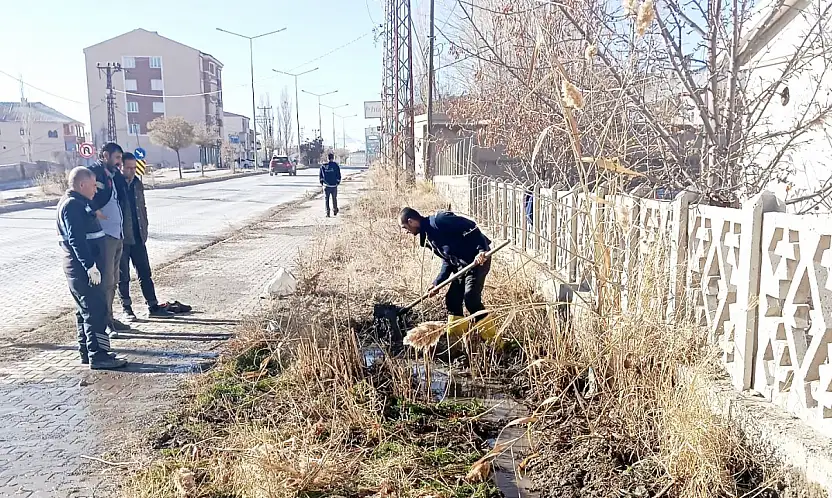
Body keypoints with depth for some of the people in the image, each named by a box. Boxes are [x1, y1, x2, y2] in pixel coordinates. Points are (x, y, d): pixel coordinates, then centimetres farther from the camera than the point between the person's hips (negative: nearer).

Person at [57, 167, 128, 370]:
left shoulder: (77, 203, 16)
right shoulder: (72, 205, -16)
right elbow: (76, 240, -24)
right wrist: (90, 266, -26)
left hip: (81, 267, 11)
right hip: (82, 268, -11)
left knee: (85, 311, 15)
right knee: (96, 311, -8)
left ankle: (87, 352, 24)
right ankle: (98, 356, -4)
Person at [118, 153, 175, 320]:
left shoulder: (137, 184, 9)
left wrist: (144, 229, 10)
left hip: (138, 237, 5)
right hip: (121, 239, -5)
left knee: (145, 274, 7)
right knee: (123, 277, 7)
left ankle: (153, 307, 12)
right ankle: (126, 308, 19)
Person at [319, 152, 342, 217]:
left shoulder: (323, 166, -1)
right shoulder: (336, 165, -6)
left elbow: (320, 176, 5)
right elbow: (339, 175, -2)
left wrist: (321, 183, 18)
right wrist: (338, 182, 13)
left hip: (326, 185, 1)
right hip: (334, 185, 0)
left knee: (326, 199, 6)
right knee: (334, 199, 15)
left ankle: (327, 213, 1)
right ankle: (335, 211, 25)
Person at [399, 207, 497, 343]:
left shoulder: (438, 221, -16)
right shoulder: (428, 236, 15)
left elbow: (471, 227, -21)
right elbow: (448, 260, 18)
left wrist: (482, 250, -29)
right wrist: (437, 283, 11)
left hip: (479, 259, -10)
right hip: (462, 265, 10)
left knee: (471, 299, -15)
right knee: (452, 300, 9)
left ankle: (493, 339, -4)